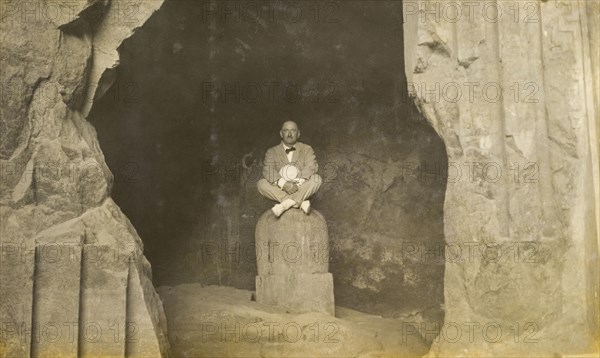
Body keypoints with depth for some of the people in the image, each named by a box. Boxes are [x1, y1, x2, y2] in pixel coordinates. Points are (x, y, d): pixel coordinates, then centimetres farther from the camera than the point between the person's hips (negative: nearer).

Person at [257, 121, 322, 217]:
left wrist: (298, 181, -23)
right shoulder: (272, 152, 9)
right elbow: (268, 170, -9)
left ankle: (285, 204, -33)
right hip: (280, 192, 0)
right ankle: (301, 202, -30)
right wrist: (283, 184, -26)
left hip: (301, 190, 0)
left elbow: (312, 167, -7)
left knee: (316, 178, -26)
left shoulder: (306, 149, 11)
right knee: (261, 183, -25)